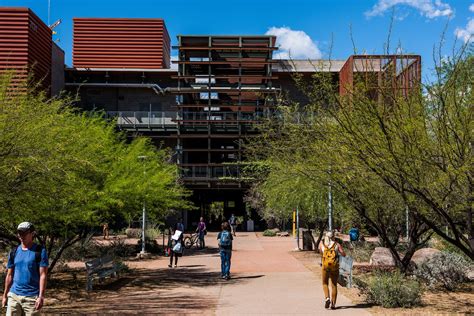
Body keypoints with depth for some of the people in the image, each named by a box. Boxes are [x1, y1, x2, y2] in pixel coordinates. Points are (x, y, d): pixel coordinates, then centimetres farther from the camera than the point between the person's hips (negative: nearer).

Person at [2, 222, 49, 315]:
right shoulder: (14, 252, 10)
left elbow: (43, 275, -9)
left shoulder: (40, 251, -4)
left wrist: (41, 296, -16)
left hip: (32, 297, -4)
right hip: (13, 295, 4)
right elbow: (9, 275, 15)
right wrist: (5, 295, 12)